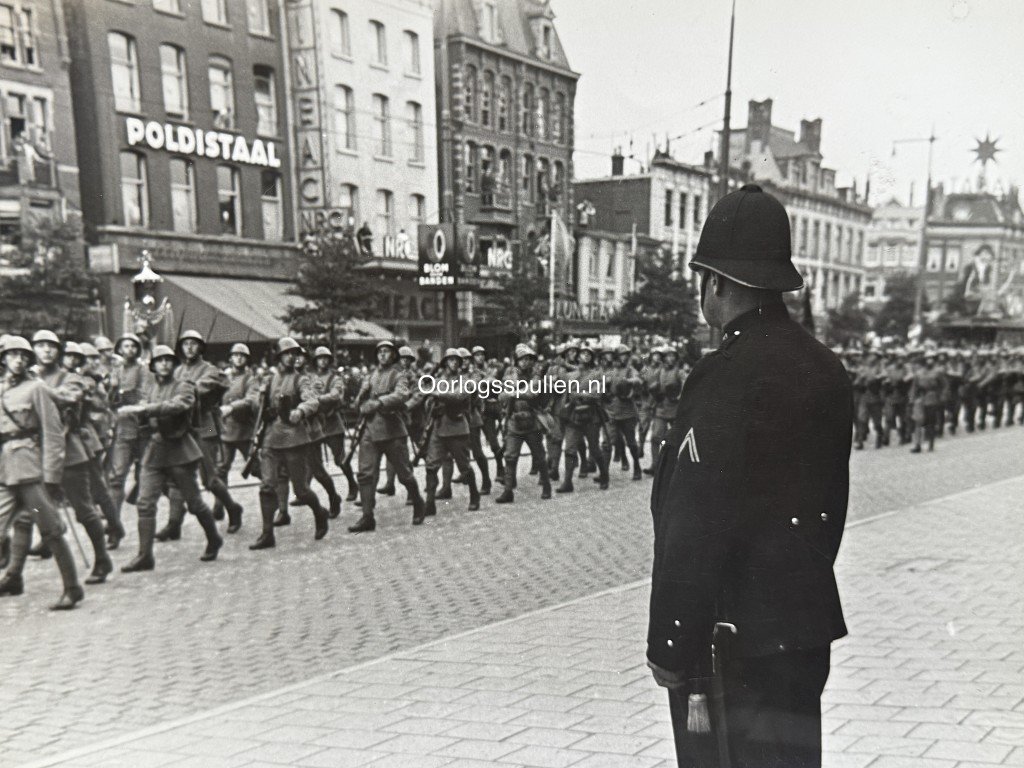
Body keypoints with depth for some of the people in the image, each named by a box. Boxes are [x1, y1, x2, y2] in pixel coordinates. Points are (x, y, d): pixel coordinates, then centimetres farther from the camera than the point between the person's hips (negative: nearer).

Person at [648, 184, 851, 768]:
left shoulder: (727, 376, -20)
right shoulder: (828, 370, 5)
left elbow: (696, 528, -22)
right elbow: (832, 503, 12)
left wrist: (670, 647, -15)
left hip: (734, 637, -8)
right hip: (808, 625, 8)